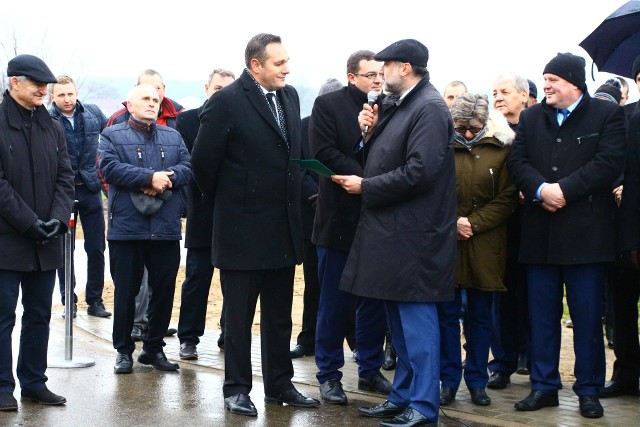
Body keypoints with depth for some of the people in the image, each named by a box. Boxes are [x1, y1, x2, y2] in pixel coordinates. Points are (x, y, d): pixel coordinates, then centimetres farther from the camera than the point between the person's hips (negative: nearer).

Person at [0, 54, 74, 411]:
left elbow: (65, 178, 9)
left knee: (40, 315, 11)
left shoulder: (53, 128, 11)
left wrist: (58, 219, -7)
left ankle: (34, 381, 21)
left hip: (46, 241, 6)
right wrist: (30, 223, -16)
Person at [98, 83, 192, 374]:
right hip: (127, 227, -3)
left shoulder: (173, 137, 17)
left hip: (166, 227, 3)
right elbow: (110, 168, -12)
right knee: (125, 291, 3)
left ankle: (154, 348, 20)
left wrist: (166, 179, -17)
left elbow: (186, 169, 3)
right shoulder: (112, 135, 5)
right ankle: (123, 350, 15)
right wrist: (150, 177, -17)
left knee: (164, 290, 7)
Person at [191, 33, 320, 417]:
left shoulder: (289, 96, 7)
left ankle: (280, 385, 25)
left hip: (284, 229, 6)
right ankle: (237, 389, 17)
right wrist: (226, 200, 2)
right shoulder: (227, 102, -13)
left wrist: (292, 196, 13)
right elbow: (204, 161, -9)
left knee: (279, 316, 14)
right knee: (239, 317, 6)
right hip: (242, 230, -6)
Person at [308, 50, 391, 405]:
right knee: (334, 302, 5)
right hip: (340, 216, -3)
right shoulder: (328, 105, -2)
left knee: (375, 300, 9)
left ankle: (370, 370, 22)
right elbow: (324, 152, -12)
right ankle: (329, 375, 15)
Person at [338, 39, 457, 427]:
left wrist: (365, 187, -14)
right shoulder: (397, 105, 14)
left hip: (413, 234, -10)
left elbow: (419, 172, -23)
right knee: (399, 319, 16)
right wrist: (371, 131, 0)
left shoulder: (429, 108, -14)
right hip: (391, 230, 10)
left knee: (416, 319, -4)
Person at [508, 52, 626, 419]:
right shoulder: (531, 117, 13)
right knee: (543, 315, 9)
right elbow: (518, 161, 3)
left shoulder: (607, 114, 0)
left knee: (587, 316, 2)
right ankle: (544, 386, 18)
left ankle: (589, 391, 12)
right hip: (541, 234, 4)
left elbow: (609, 164, -11)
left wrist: (564, 190, -17)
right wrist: (541, 189, -15)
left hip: (586, 233, -4)